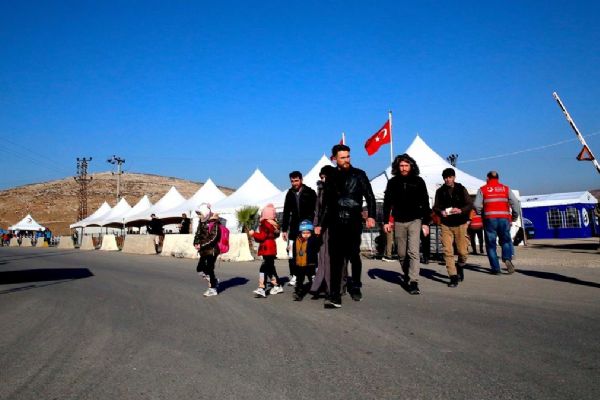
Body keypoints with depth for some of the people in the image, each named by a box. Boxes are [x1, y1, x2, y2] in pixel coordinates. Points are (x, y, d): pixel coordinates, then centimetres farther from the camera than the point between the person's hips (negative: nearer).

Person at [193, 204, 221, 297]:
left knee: (209, 269, -3)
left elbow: (213, 238, -20)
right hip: (204, 251, 8)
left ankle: (212, 289, 9)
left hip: (212, 250, -8)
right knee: (200, 269, 9)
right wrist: (196, 243, -5)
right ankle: (214, 281, 27)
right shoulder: (202, 223, 10)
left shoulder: (214, 223, -15)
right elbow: (198, 234, 14)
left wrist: (202, 245, -21)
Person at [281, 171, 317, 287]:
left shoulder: (310, 192, -1)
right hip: (294, 227, 3)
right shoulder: (290, 194, 9)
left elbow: (316, 210, -2)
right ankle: (293, 275, 6)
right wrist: (284, 229, 9)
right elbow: (286, 213, 12)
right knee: (292, 253, -3)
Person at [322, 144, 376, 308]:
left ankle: (356, 288, 28)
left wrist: (371, 216, -8)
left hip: (353, 222, -1)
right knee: (336, 259, -4)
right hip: (335, 223, 2)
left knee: (354, 256, 7)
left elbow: (369, 196, 2)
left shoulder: (359, 174, 4)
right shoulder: (331, 177, 11)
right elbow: (326, 202, 14)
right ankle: (335, 297, -6)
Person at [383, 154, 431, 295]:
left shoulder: (418, 181, 1)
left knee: (413, 252, -12)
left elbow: (425, 203, 2)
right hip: (398, 222, 2)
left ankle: (413, 282, -12)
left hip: (415, 221, -2)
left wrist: (425, 223, -3)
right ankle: (407, 274, 32)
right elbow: (387, 203, 9)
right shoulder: (393, 182, 5)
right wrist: (386, 221, 1)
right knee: (401, 253, 9)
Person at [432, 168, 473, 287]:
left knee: (462, 251, 2)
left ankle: (460, 267, 34)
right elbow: (435, 207, 7)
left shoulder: (461, 189, 0)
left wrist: (460, 210, -21)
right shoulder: (440, 191, 4)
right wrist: (440, 212, -15)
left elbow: (470, 205, -1)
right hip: (446, 225, 1)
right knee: (447, 251, -7)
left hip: (460, 224, -1)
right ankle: (453, 277, 0)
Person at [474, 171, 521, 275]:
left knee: (491, 244, 6)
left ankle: (495, 268, 3)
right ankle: (507, 259, -10)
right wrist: (515, 216, 14)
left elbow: (477, 205, -3)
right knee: (506, 240, 16)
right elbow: (515, 203, 2)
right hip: (504, 219, 1)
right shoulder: (506, 188, 11)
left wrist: (481, 214, 16)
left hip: (489, 219, -1)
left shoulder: (482, 189, 6)